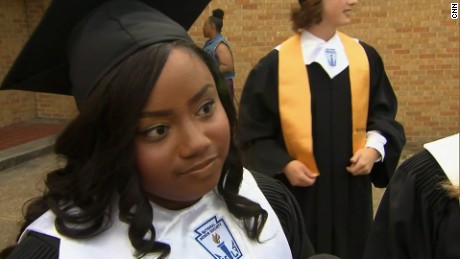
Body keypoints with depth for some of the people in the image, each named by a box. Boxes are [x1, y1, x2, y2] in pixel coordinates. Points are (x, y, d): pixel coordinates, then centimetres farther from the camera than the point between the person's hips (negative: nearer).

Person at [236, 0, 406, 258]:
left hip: (352, 188, 3)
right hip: (298, 190, -3)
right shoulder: (275, 64, -10)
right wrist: (284, 164, -15)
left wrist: (374, 147, -8)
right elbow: (254, 130, -4)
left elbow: (383, 112, 9)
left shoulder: (366, 56, 0)